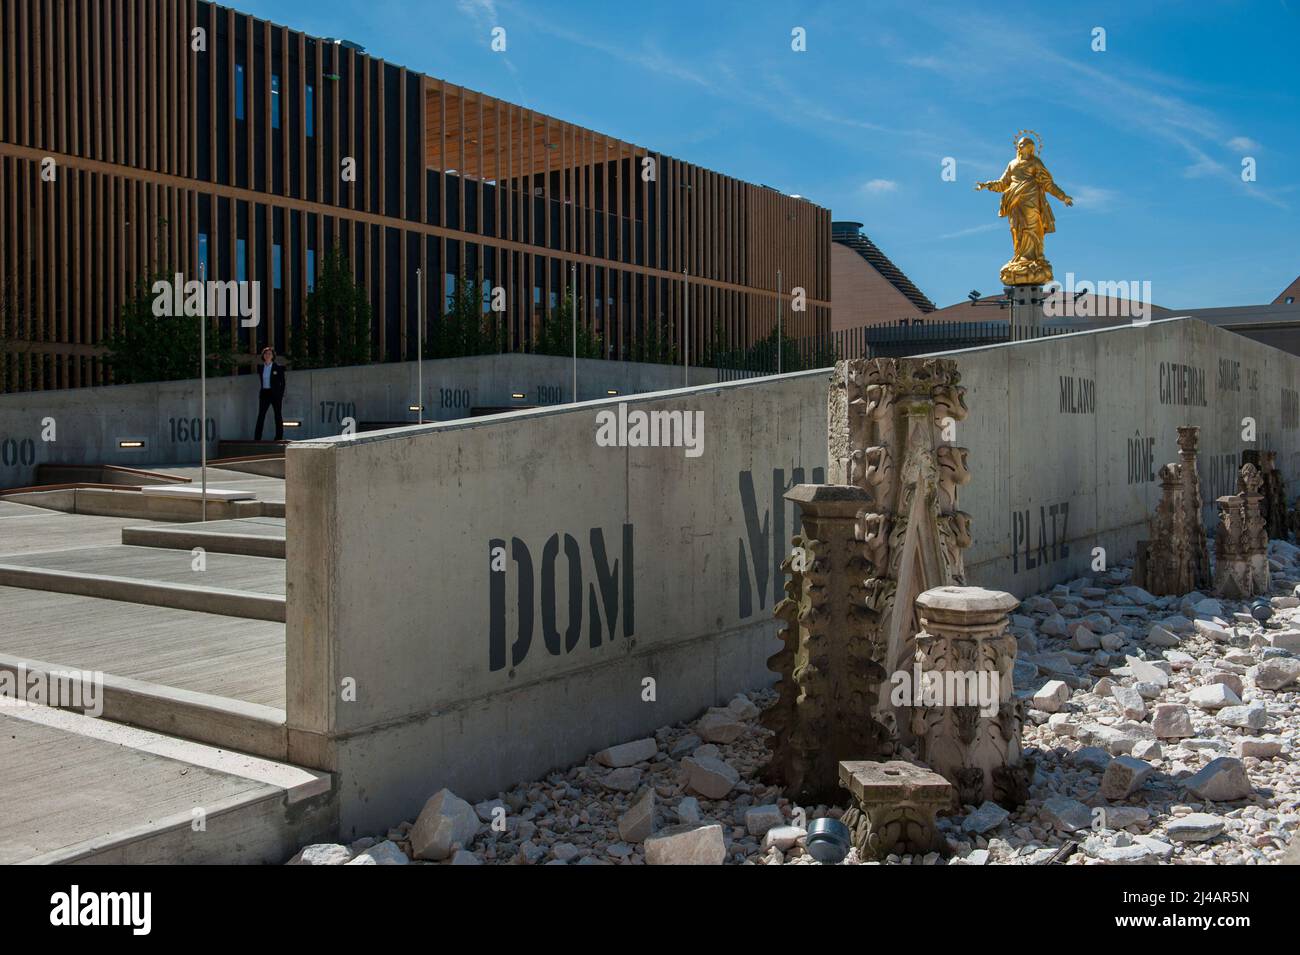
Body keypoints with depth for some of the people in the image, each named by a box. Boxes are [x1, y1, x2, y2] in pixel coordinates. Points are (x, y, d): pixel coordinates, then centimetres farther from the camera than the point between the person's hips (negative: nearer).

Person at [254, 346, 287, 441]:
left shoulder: (278, 367, -2)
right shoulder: (260, 367, 9)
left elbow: (282, 382, 0)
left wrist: (281, 395, -5)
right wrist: (261, 392, 15)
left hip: (275, 393, -3)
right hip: (264, 393, 3)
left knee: (278, 416, 3)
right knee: (261, 415, -3)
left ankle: (279, 438, 9)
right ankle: (257, 438, -4)